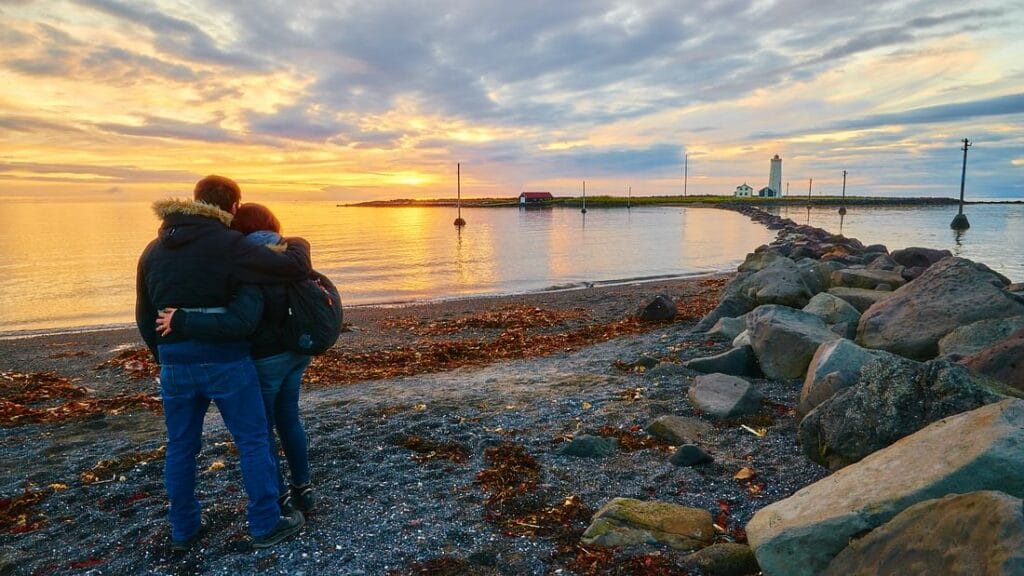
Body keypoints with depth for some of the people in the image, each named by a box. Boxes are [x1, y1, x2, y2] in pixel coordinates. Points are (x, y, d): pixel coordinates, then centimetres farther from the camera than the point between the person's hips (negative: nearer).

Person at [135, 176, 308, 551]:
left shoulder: (154, 250, 9)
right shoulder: (226, 244, -13)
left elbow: (145, 318, 14)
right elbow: (295, 268, -16)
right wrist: (297, 243, 6)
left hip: (175, 362, 6)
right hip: (224, 359, -6)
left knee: (180, 446, 17)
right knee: (253, 441, 7)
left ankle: (184, 529, 30)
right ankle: (266, 525, 16)